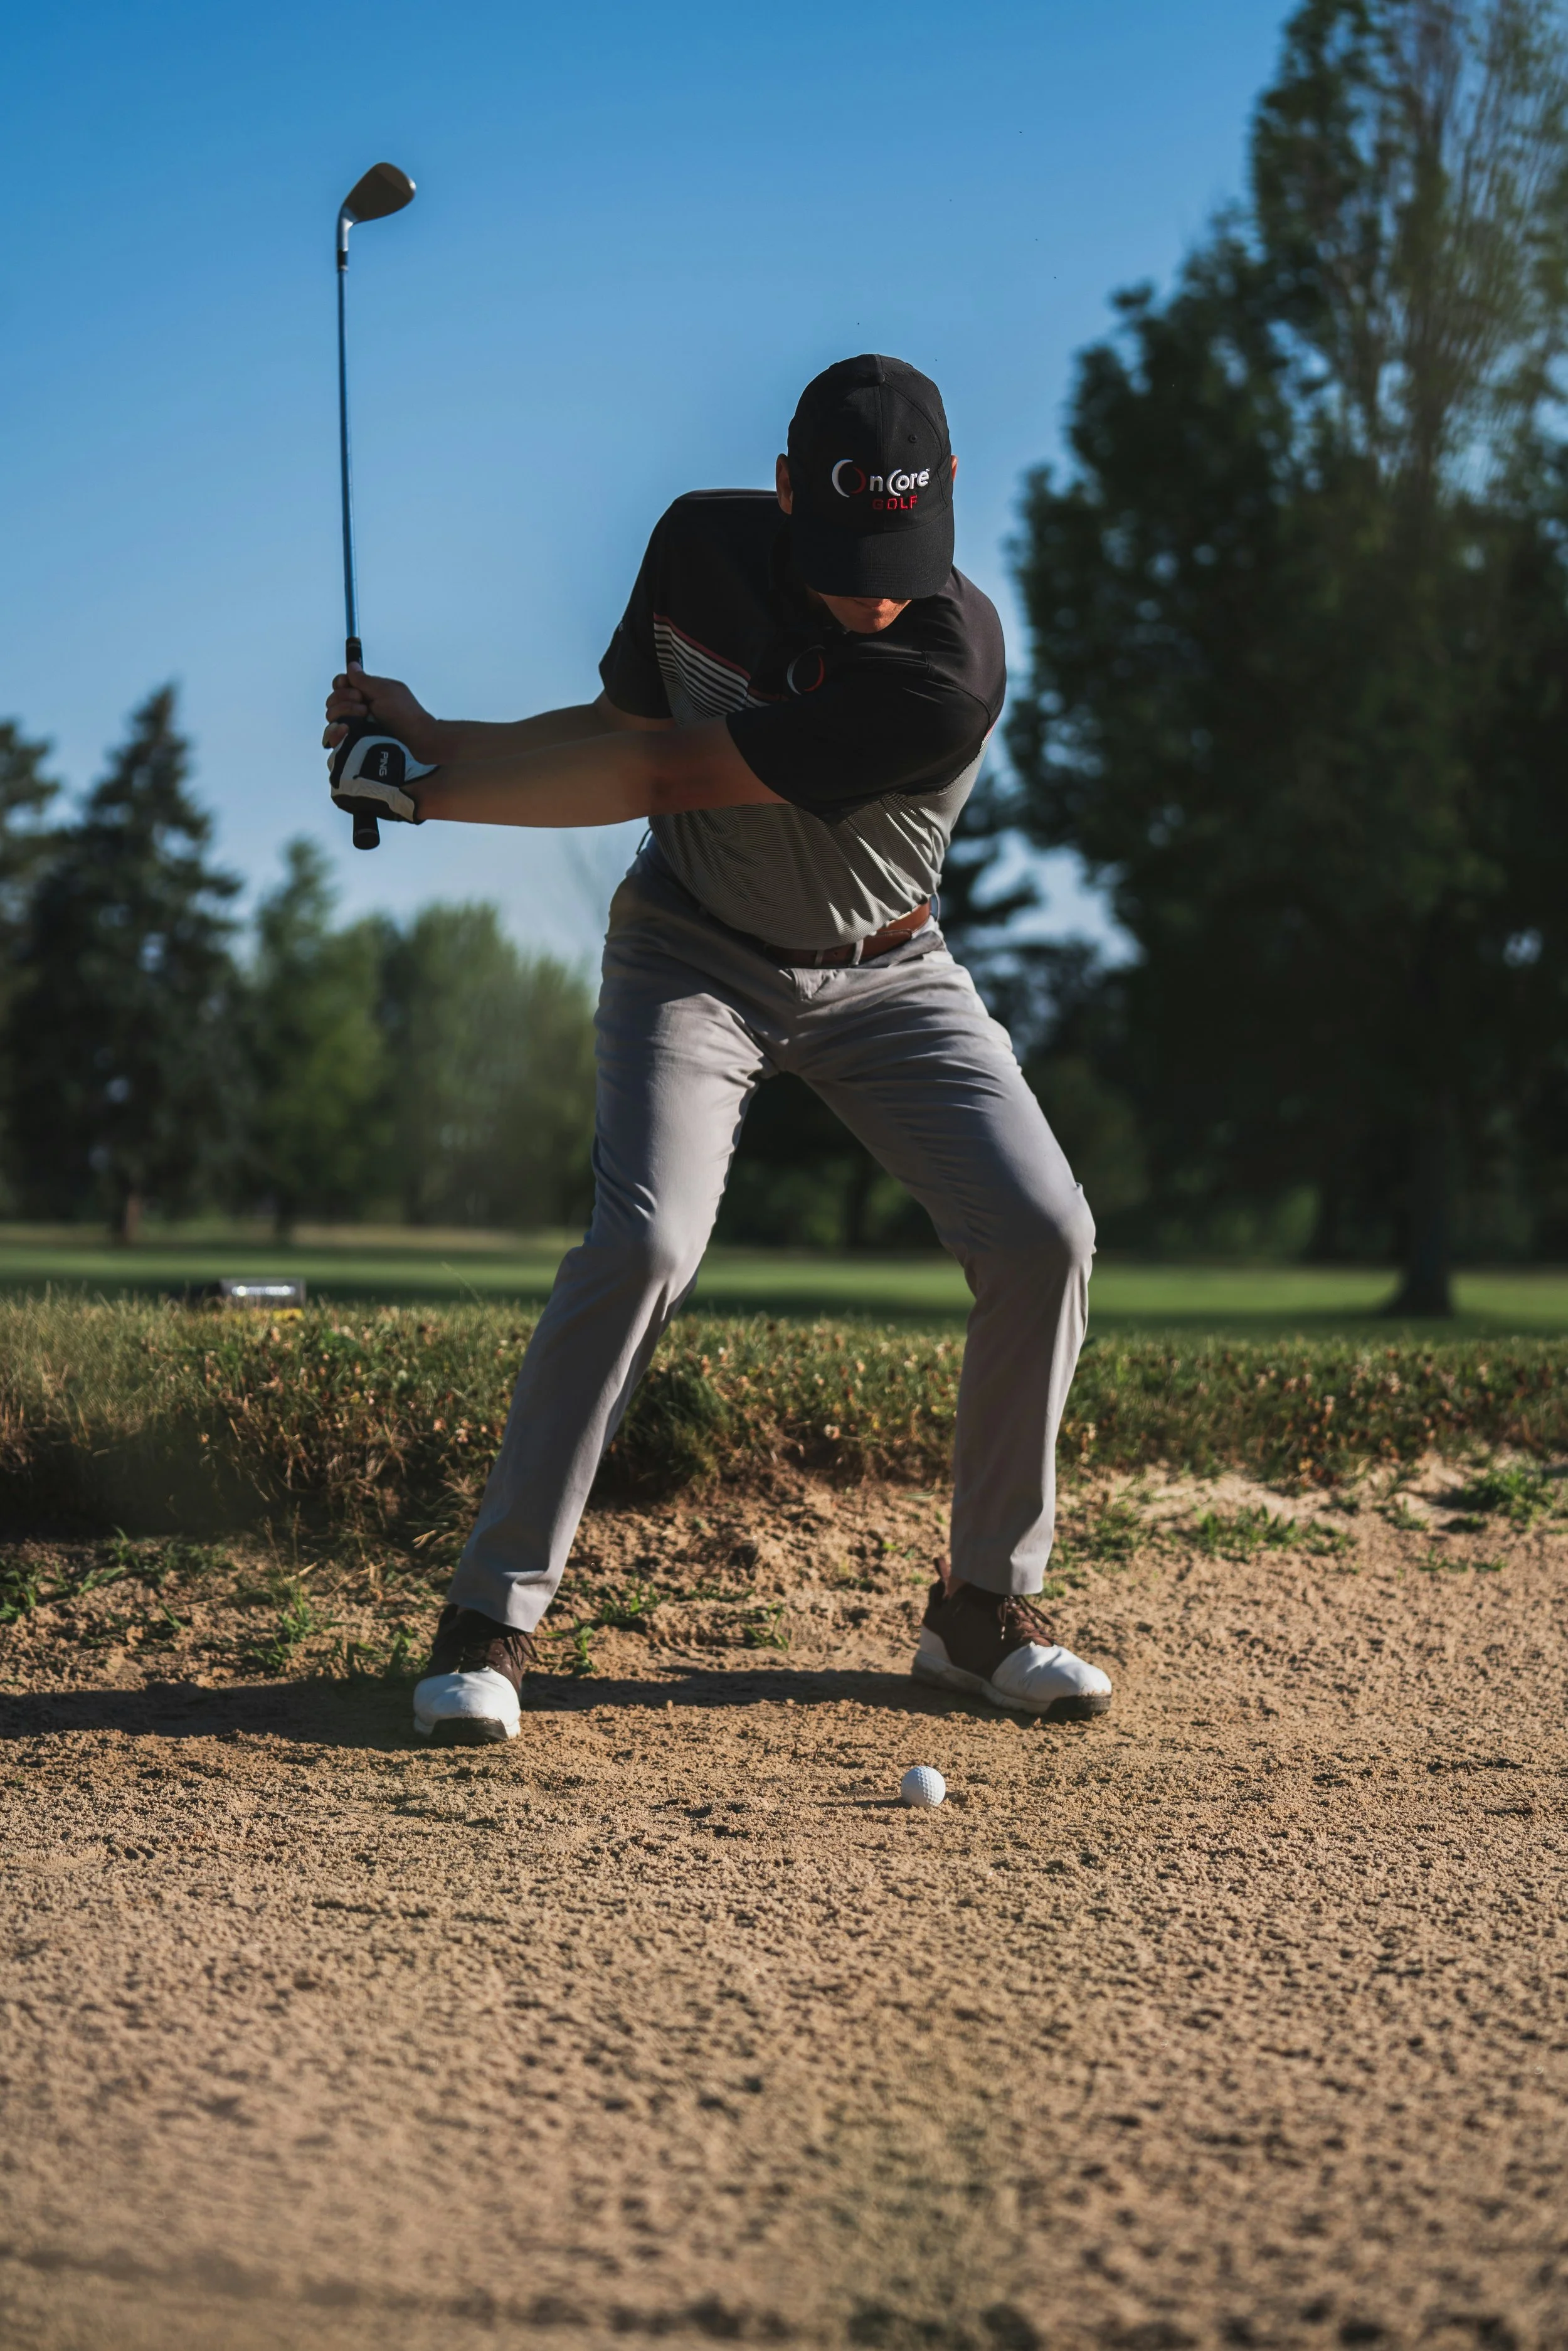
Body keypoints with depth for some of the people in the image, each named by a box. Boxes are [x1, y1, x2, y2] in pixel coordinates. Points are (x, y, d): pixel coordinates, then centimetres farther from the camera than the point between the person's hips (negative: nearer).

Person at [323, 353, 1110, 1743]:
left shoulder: (953, 665, -30)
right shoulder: (703, 543, -14)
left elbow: (664, 777, -29)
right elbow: (627, 726, 3)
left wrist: (423, 786, -25)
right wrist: (437, 739, -12)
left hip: (882, 975, -1)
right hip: (697, 952, 1)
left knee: (1043, 1234, -15)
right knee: (645, 1239, -21)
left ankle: (985, 1607, 3)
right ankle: (493, 1617, -12)